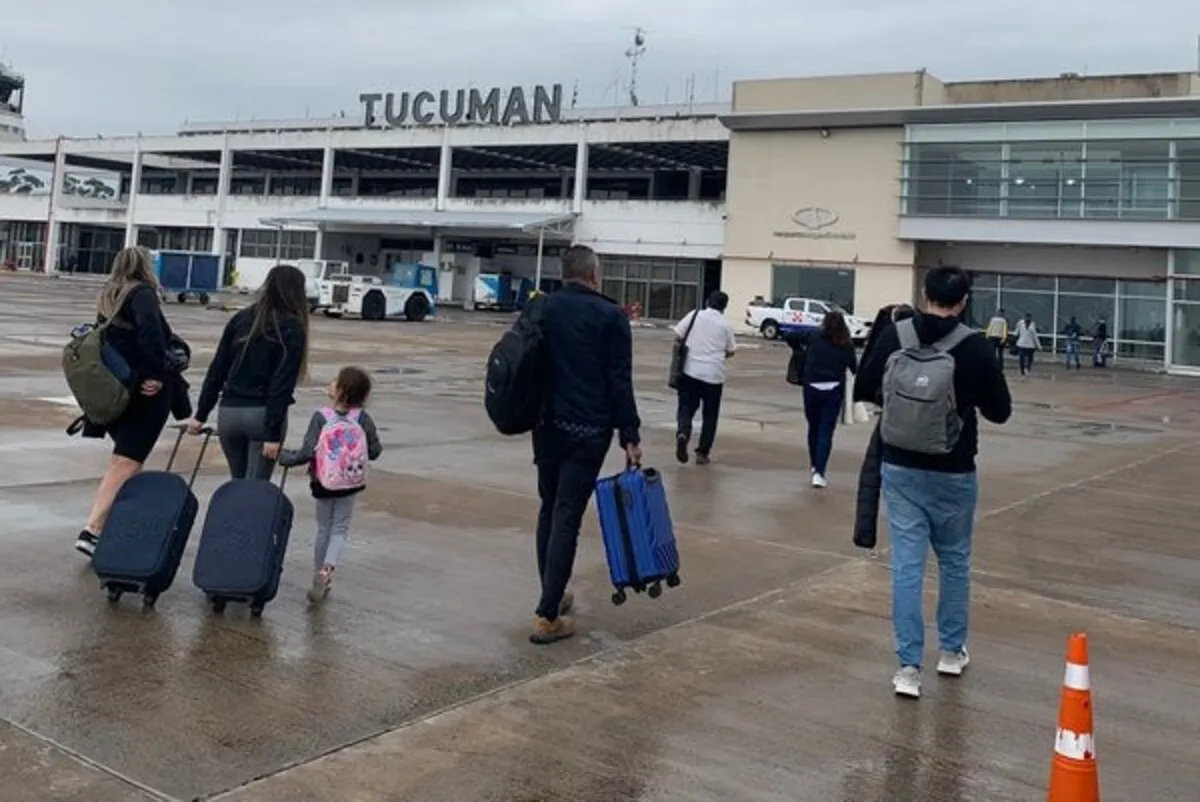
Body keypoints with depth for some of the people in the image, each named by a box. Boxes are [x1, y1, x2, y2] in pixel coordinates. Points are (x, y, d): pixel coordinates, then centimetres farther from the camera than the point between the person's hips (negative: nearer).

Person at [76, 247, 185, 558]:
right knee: (125, 465, -8)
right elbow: (150, 331, -26)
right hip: (145, 392, -8)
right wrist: (158, 374, -23)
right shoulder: (142, 294, -9)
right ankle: (93, 530, -16)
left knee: (125, 460, 20)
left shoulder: (108, 298, 16)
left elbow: (105, 340, 18)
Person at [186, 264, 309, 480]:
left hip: (229, 412, 5)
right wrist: (274, 433, -14)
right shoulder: (292, 328, -6)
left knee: (238, 483, 18)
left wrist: (201, 414, 12)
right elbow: (283, 383, -13)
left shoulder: (241, 318, 8)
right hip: (263, 414, -4)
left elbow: (217, 369, 7)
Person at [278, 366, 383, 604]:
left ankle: (319, 575, 24)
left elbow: (307, 452, -18)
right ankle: (327, 568, -10)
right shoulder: (363, 419, -11)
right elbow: (375, 451, -7)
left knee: (323, 529, 16)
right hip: (351, 483, 0)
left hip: (323, 482, 0)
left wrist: (284, 457, -2)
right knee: (340, 528, 12)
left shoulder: (321, 417, -15)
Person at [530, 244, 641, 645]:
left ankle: (552, 596, 25)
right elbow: (619, 382, -10)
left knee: (549, 509, 19)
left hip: (548, 425, 5)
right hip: (588, 430, -5)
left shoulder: (541, 308, 8)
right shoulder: (610, 315, -5)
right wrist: (630, 436, -6)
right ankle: (548, 616, -6)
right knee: (567, 517, -5)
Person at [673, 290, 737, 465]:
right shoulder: (725, 324, 2)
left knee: (686, 408, 9)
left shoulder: (695, 315, 1)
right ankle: (702, 453, 10)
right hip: (714, 374, 0)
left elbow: (677, 336, -1)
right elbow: (731, 351, 7)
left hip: (690, 370, 1)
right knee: (710, 415, 12)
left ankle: (682, 433, -21)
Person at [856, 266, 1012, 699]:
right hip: (953, 473, -1)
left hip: (900, 468, 1)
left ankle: (909, 665, 2)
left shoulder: (894, 335, -4)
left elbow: (864, 388, 6)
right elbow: (1000, 411, -3)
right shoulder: (976, 347, -11)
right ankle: (952, 650, 31)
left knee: (906, 564, 3)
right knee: (954, 560, 18)